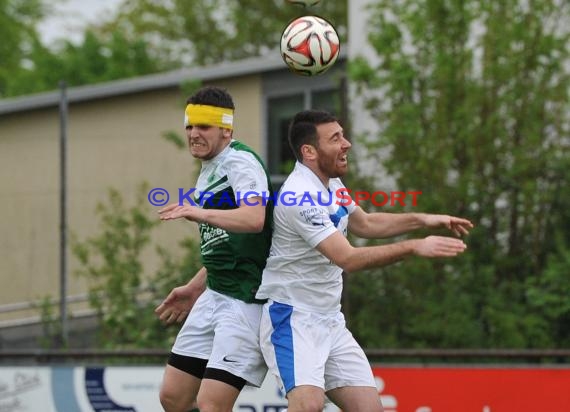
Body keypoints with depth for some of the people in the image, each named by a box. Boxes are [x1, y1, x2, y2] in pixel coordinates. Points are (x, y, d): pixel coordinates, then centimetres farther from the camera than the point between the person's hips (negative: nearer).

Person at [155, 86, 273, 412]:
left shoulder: (240, 161, -12)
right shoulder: (209, 171, 18)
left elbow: (254, 219, -32)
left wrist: (200, 213, -42)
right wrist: (195, 289, 28)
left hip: (247, 301, -10)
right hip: (214, 297, 10)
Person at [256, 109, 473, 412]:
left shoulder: (330, 185, 7)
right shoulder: (301, 197, -21)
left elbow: (365, 224, 25)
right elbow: (347, 258, -28)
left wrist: (422, 220, 12)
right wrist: (414, 247, -30)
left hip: (330, 319, 9)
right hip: (292, 318, -9)